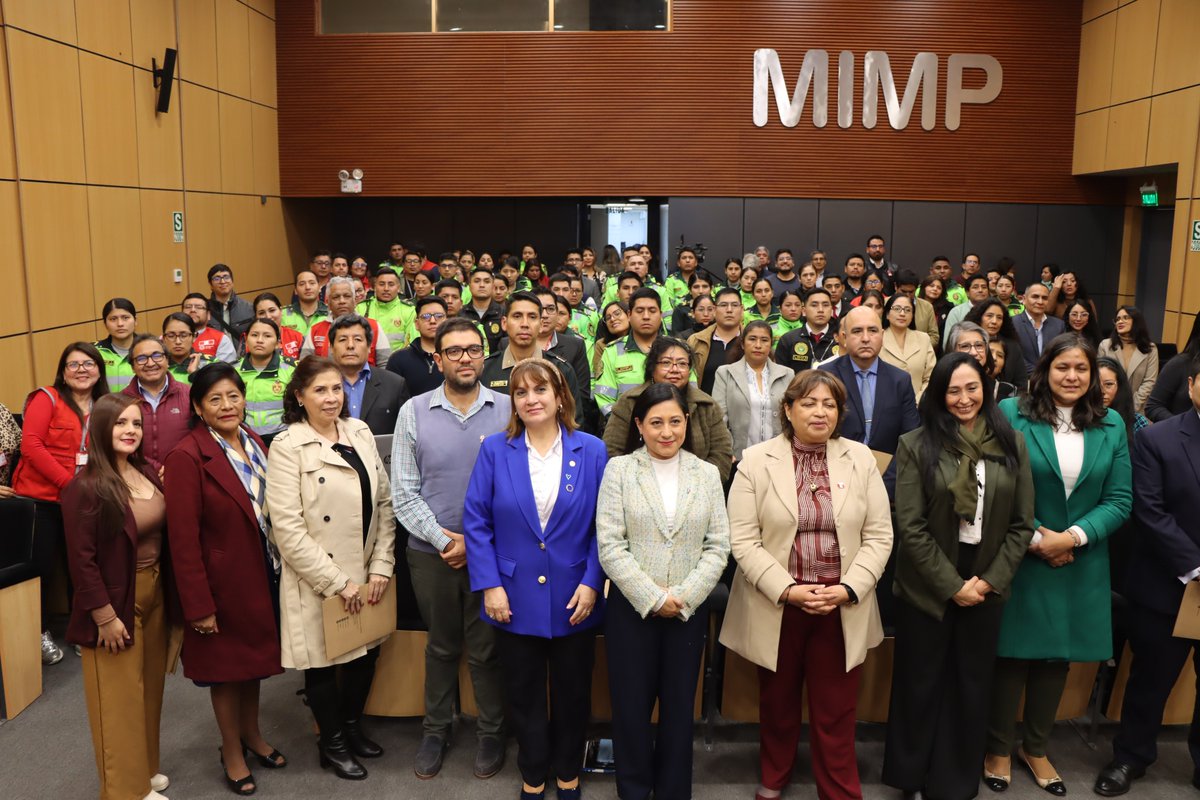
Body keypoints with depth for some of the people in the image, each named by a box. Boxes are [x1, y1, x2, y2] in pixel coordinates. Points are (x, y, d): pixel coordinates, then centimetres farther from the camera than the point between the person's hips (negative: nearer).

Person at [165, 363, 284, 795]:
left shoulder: (254, 442, 1)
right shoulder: (188, 457, -20)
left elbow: (270, 509, 7)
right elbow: (183, 539, -20)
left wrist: (279, 568, 3)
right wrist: (199, 605, -19)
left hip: (264, 573, 6)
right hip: (223, 581, -6)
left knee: (254, 655, 22)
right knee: (226, 665, 12)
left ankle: (252, 733, 43)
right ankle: (231, 751, 33)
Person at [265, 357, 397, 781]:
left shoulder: (361, 433, 4)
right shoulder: (287, 447, -12)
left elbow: (384, 503, 4)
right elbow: (288, 529, -17)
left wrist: (381, 567, -3)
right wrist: (338, 583, -16)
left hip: (367, 576, 5)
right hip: (319, 582, -5)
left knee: (366, 652, 17)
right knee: (325, 661, 11)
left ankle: (353, 725, 41)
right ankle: (332, 742, 34)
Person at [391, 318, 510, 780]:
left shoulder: (508, 410, -5)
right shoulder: (414, 412, -2)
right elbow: (403, 491, -3)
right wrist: (443, 539, -12)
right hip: (431, 552, 1)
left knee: (486, 650, 10)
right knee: (441, 647, 17)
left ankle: (491, 733, 29)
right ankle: (435, 731, 34)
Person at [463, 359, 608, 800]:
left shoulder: (591, 450, -4)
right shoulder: (495, 449, -4)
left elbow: (604, 525, -3)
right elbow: (476, 521, -4)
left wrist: (592, 583, -11)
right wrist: (490, 585, -10)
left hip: (574, 600, 0)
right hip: (515, 599, 0)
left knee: (572, 692, 16)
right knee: (524, 694, 15)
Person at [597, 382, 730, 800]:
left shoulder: (707, 474, 4)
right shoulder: (619, 469, -2)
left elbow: (718, 546, 0)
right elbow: (609, 545, -8)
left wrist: (683, 597, -11)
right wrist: (652, 598, -12)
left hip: (689, 608, 2)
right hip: (632, 606, -1)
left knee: (679, 706, 12)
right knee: (631, 705, 8)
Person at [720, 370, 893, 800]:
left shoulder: (861, 458, 2)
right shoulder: (756, 460, -4)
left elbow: (879, 536, 0)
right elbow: (743, 539, -8)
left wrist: (849, 589, -12)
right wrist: (787, 589, -17)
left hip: (842, 607, 1)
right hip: (776, 606, 0)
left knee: (836, 712, 8)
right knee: (777, 703, 17)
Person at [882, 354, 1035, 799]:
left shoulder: (1012, 444, 1)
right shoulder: (916, 445, -8)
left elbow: (1022, 523, 2)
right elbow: (910, 527, -10)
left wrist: (990, 580, -7)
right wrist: (952, 585, -12)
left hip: (987, 587, 3)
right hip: (928, 588, -2)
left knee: (972, 687, 14)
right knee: (921, 685, 10)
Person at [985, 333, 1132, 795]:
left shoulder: (1112, 426, 4)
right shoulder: (1012, 414, -8)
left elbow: (1119, 500, 1)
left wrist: (1072, 537, -13)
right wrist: (1035, 539, -14)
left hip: (1081, 566, 4)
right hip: (1020, 561, -3)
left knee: (1058, 657, 14)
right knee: (1012, 654, 5)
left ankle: (1035, 748, 32)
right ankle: (998, 749, 23)